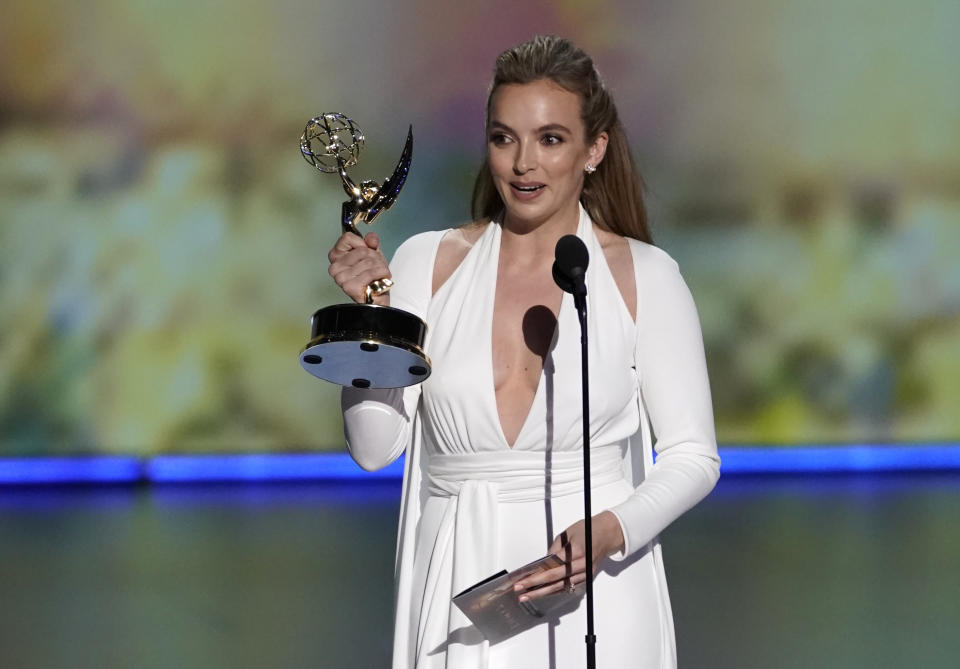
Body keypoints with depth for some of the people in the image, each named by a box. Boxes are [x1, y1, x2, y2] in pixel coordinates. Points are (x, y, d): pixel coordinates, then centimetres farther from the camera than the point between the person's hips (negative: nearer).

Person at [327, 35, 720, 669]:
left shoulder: (644, 276, -2)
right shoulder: (428, 261, 3)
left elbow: (693, 456, -1)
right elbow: (376, 446, 0)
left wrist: (610, 533, -17)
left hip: (596, 596, -1)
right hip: (460, 597, 1)